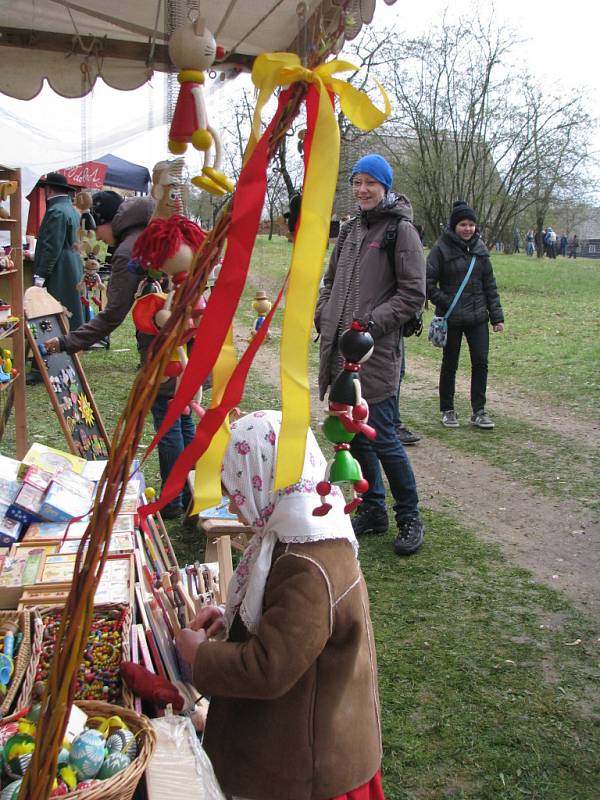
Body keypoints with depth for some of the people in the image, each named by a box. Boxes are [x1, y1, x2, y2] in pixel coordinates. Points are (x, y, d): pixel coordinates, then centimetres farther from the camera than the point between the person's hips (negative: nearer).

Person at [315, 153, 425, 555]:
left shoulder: (401, 230, -5)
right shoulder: (350, 229, 16)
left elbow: (413, 295, -10)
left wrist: (369, 325, -16)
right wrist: (324, 317, 7)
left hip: (378, 354, -7)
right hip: (341, 352, 7)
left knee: (381, 438, -5)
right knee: (354, 435, 13)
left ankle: (410, 517, 13)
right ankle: (373, 509, 29)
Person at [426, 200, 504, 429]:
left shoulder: (479, 247, 6)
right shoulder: (442, 248, -8)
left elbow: (489, 284, 9)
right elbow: (429, 282, -8)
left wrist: (496, 315, 6)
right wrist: (445, 303, -15)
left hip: (478, 317, 4)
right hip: (451, 318, -4)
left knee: (481, 362, 2)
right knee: (449, 365, 7)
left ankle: (478, 411, 14)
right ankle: (447, 410, 22)